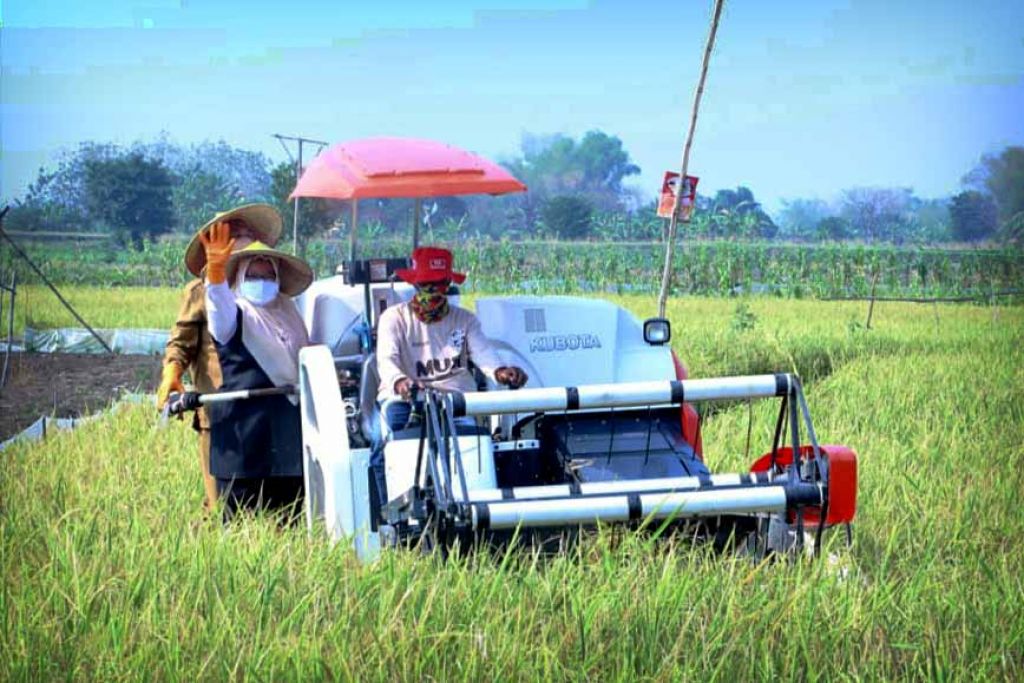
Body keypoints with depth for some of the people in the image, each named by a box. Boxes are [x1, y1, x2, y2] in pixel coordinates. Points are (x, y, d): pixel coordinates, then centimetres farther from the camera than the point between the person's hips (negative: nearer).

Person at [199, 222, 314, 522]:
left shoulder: (287, 312, 21)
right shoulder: (235, 314, 1)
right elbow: (219, 303, -24)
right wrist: (216, 269, -43)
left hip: (289, 427, 6)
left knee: (290, 520, 5)